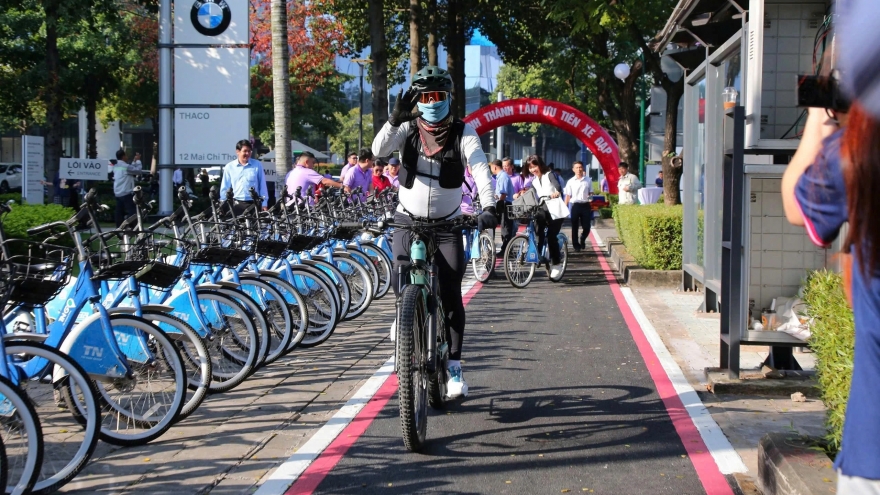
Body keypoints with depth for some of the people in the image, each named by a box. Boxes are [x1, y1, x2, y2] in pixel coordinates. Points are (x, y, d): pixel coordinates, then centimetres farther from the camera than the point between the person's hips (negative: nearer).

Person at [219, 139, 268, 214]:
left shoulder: (257, 165, 2)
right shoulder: (229, 167, 5)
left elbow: (262, 186, 5)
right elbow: (224, 188, 9)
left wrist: (264, 204, 2)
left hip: (254, 204, -1)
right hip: (236, 205, 1)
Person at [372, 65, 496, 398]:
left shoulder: (463, 133, -6)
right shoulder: (407, 129, -3)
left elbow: (480, 169, -20)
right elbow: (379, 150, -19)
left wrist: (488, 206, -36)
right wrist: (394, 119, -36)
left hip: (447, 224, -1)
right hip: (408, 220, 1)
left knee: (451, 295, -6)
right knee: (400, 279, -21)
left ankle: (454, 367, 2)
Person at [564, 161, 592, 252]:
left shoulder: (588, 180, 4)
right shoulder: (571, 182, 1)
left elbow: (590, 193, 13)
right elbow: (568, 196, 2)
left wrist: (590, 197, -10)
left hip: (585, 205, 1)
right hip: (575, 205, -1)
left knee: (586, 227, 1)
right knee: (574, 227, 4)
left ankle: (582, 239, 31)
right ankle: (576, 246, 14)